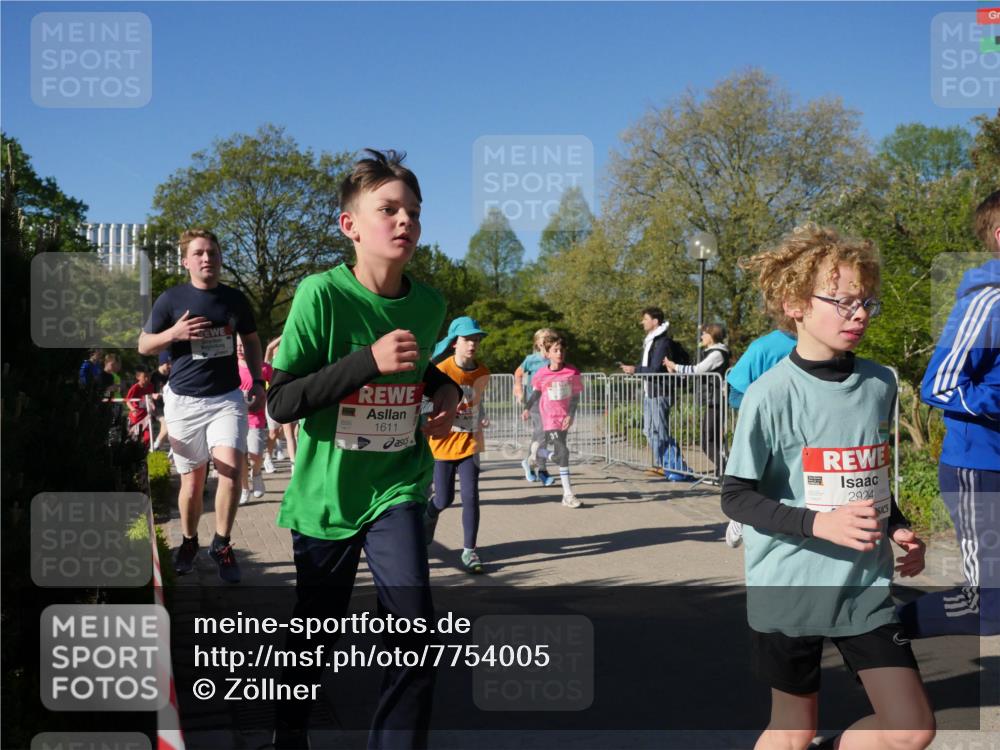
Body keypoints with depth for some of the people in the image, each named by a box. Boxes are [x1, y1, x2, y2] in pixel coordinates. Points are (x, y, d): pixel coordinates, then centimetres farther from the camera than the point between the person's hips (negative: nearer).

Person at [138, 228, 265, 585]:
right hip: (184, 400, -1)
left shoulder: (235, 299, 5)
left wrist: (258, 381, 6)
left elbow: (251, 341, 18)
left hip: (228, 397, 1)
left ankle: (222, 544, 0)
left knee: (231, 467, -17)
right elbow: (143, 345, 4)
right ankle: (188, 542, 30)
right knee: (192, 479, 7)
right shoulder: (171, 299, -2)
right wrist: (174, 333, -15)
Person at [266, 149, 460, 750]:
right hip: (326, 492, -2)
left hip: (397, 486, 2)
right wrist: (370, 360, -29)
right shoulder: (321, 295, -16)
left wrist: (445, 388, -3)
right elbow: (282, 402, -19)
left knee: (415, 623, -15)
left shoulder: (429, 304, -2)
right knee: (315, 628, 15)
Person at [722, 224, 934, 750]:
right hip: (788, 591, -4)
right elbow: (736, 496, -12)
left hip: (866, 587, 5)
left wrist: (898, 529, 2)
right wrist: (819, 522, -24)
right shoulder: (771, 394, -15)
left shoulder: (881, 383, 2)